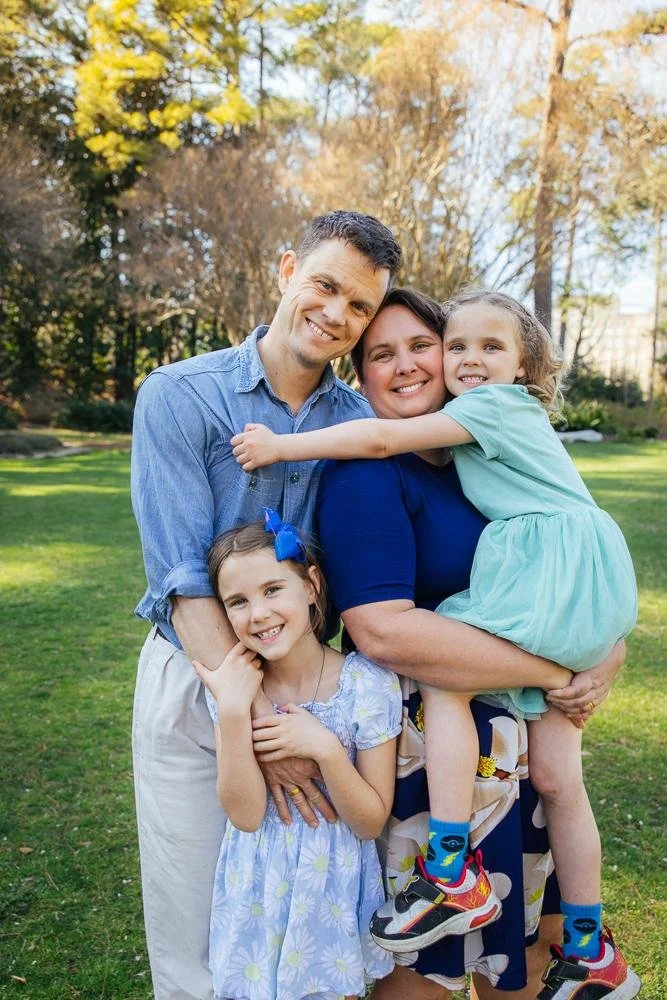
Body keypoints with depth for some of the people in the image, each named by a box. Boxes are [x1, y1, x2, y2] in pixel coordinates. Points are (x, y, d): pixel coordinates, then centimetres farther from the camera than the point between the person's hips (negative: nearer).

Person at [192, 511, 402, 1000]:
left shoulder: (368, 682, -18)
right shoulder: (233, 683, -11)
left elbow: (371, 822, -13)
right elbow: (245, 814, -15)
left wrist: (325, 747, -28)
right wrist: (233, 711, -26)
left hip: (335, 893, -1)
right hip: (257, 893, 2)